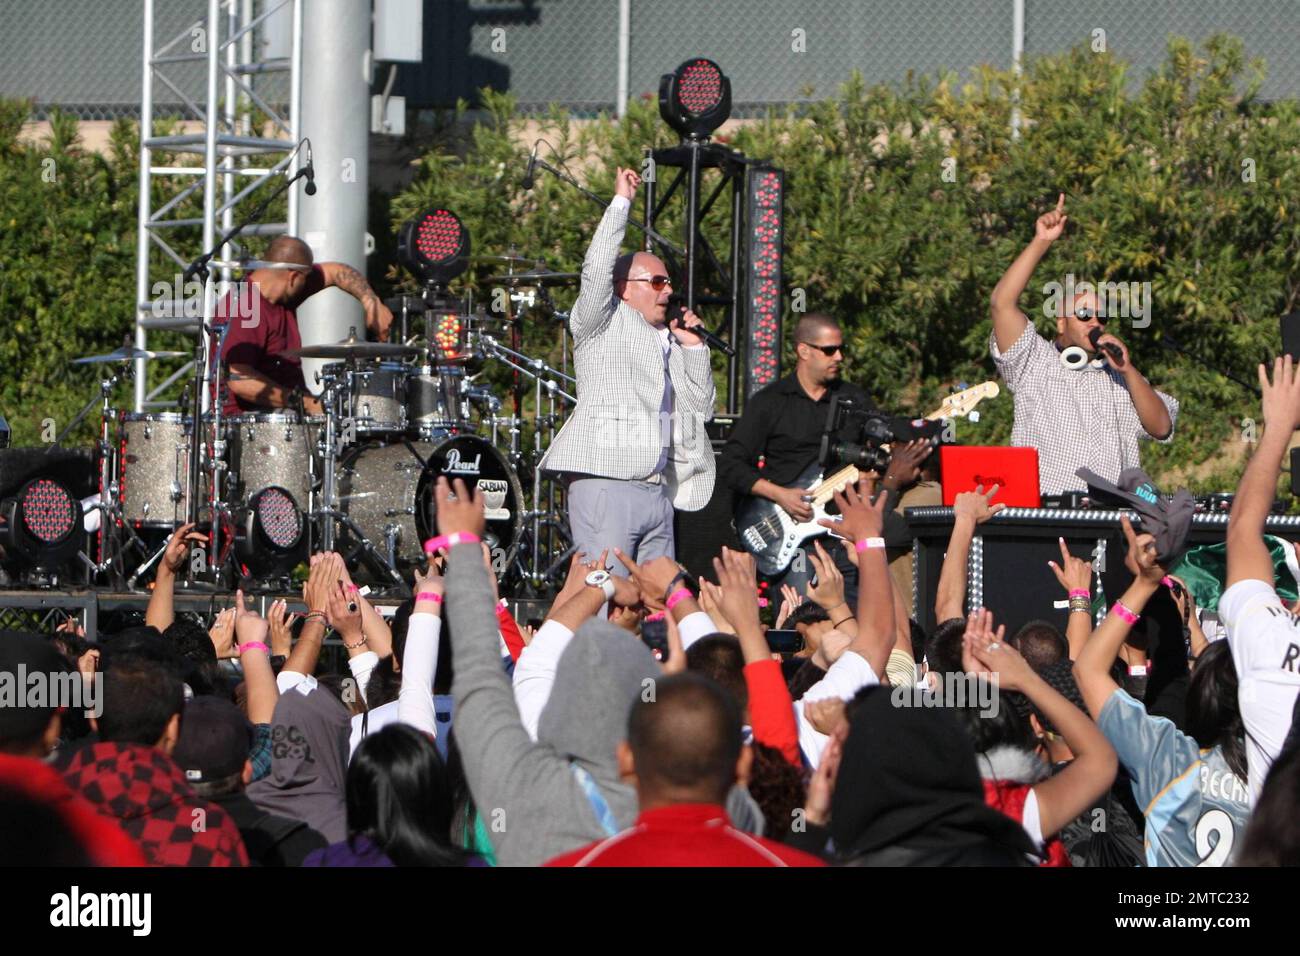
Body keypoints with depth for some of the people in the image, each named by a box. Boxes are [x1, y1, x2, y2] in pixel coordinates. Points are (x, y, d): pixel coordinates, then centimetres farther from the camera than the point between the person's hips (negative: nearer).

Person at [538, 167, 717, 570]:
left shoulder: (668, 343, 25)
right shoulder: (604, 325, 5)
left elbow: (702, 408, 23)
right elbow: (596, 272, -11)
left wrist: (694, 349, 12)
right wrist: (621, 202, -6)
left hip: (657, 490, 8)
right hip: (605, 485, -8)